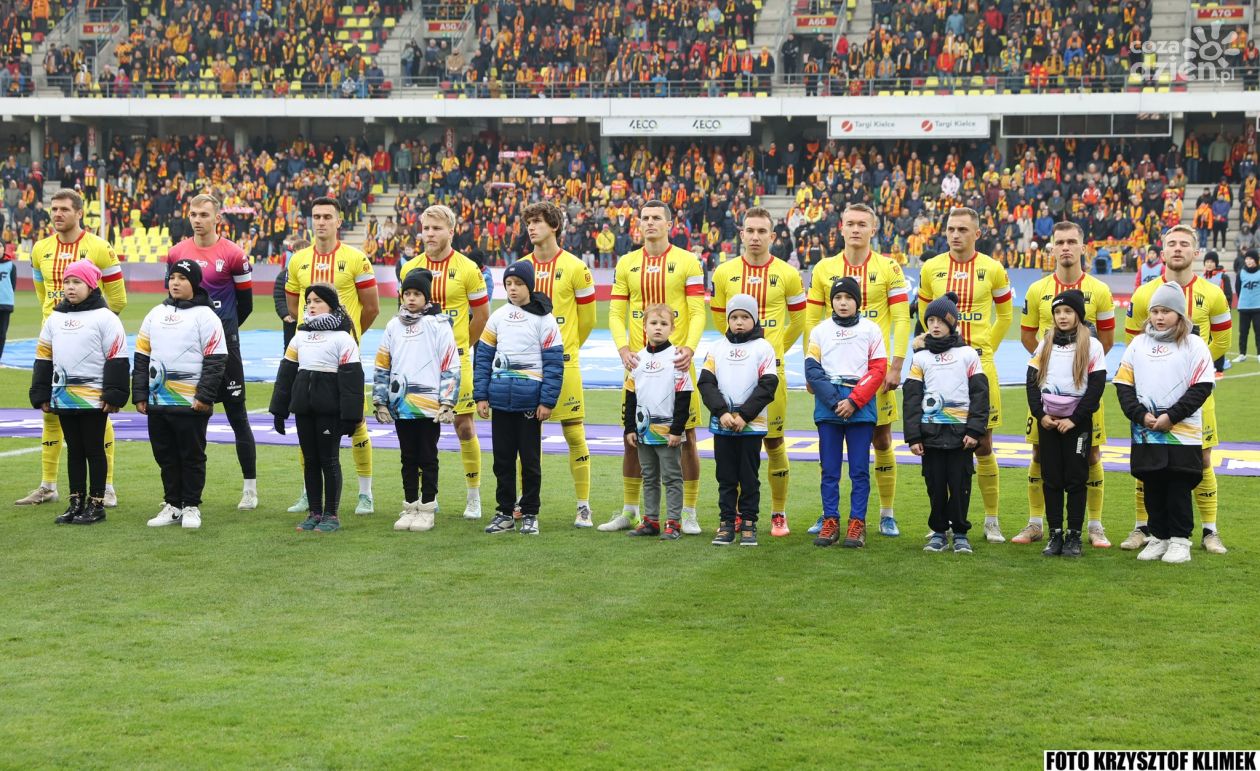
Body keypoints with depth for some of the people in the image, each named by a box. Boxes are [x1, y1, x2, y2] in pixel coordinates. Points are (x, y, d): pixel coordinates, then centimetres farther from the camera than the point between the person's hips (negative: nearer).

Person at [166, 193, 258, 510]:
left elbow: (245, 303, 1)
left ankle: (250, 488, 5)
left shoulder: (233, 255, -6)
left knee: (237, 416, 0)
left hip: (223, 343, -4)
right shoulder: (177, 253, 5)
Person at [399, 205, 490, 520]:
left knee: (464, 426, -1)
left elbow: (482, 314, 3)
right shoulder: (409, 268, 5)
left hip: (455, 359, -3)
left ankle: (474, 497, 9)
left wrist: (459, 346, 8)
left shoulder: (467, 269, -5)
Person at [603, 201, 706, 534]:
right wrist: (623, 348, -11)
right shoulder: (627, 264, 9)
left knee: (685, 435, 0)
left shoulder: (687, 262, -1)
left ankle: (689, 513, 8)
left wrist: (690, 348, -23)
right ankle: (629, 511, 17)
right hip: (638, 361, 3)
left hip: (676, 360, -3)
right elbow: (616, 313, 6)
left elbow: (697, 313, -6)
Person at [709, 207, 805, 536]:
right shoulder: (725, 272, 4)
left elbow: (799, 321, 13)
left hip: (770, 369, -1)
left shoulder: (787, 274, 0)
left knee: (774, 441, 2)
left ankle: (778, 514, 11)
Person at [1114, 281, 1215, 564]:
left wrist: (1171, 417, -13)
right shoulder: (1138, 344, 10)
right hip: (1145, 434, 4)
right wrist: (1141, 415, -8)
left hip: (1182, 434, -4)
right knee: (1152, 488, 9)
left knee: (1179, 488, 0)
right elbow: (1124, 384, 7)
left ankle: (1180, 540, 9)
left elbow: (1202, 388, -7)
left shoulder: (1194, 345, -1)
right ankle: (1158, 537, 18)